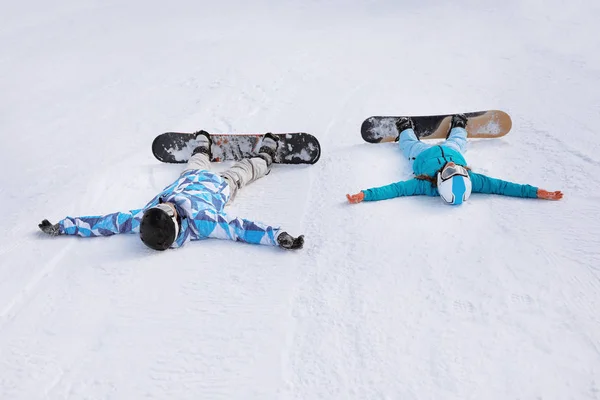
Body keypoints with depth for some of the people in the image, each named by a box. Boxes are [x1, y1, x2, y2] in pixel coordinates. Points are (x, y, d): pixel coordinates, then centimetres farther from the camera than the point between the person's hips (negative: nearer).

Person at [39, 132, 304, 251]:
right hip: (218, 186, -3)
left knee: (196, 163, 37)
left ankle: (203, 146, 75)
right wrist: (278, 237, -68)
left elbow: (105, 223, -39)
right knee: (239, 172, 28)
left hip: (189, 180, 4)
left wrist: (59, 227, -34)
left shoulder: (141, 222, -47)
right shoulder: (199, 223, -55)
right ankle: (265, 157, 62)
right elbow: (240, 229, -56)